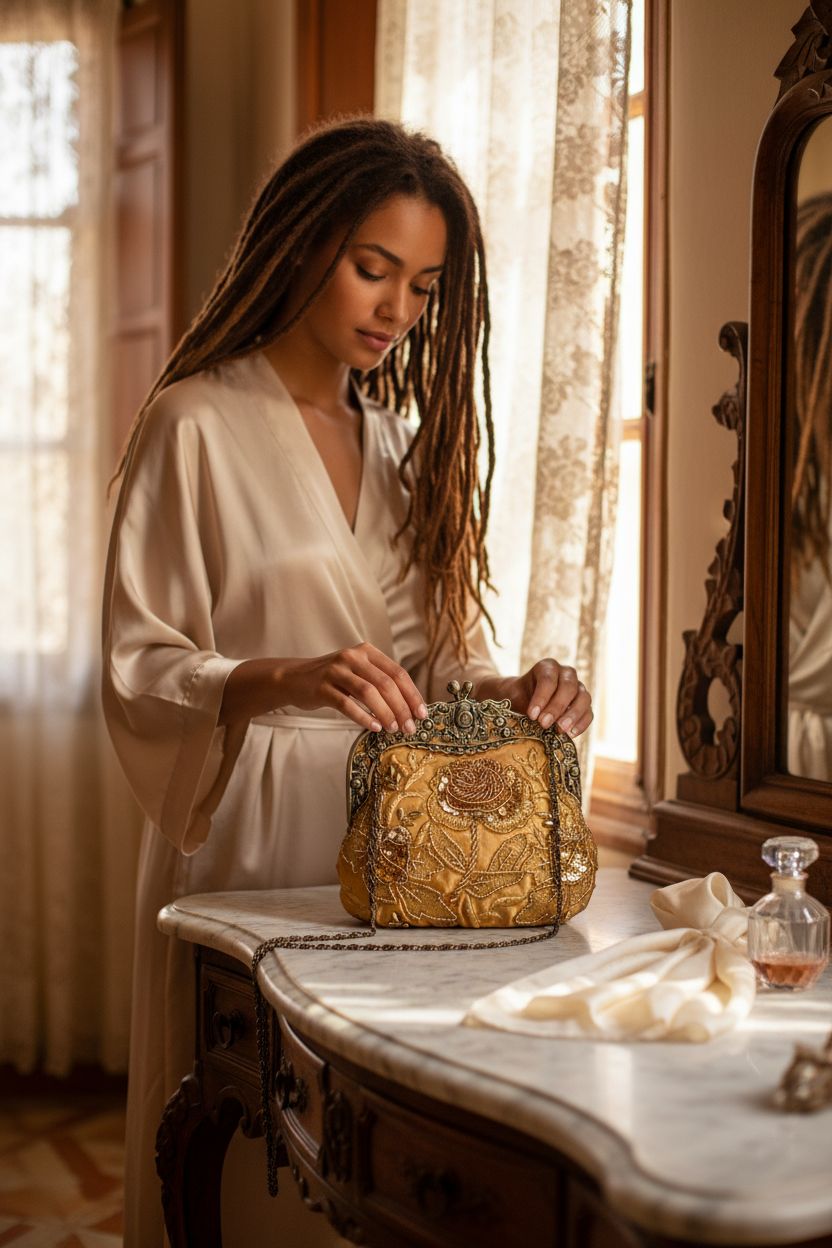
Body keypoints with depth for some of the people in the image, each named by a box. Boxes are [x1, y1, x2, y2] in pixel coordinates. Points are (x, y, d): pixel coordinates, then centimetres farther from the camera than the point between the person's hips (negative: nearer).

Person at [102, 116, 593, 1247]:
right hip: (249, 835, -5)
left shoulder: (406, 443, 15)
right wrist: (282, 679, -27)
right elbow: (138, 668, -10)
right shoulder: (196, 425, -5)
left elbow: (438, 654, 13)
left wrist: (513, 689, -8)